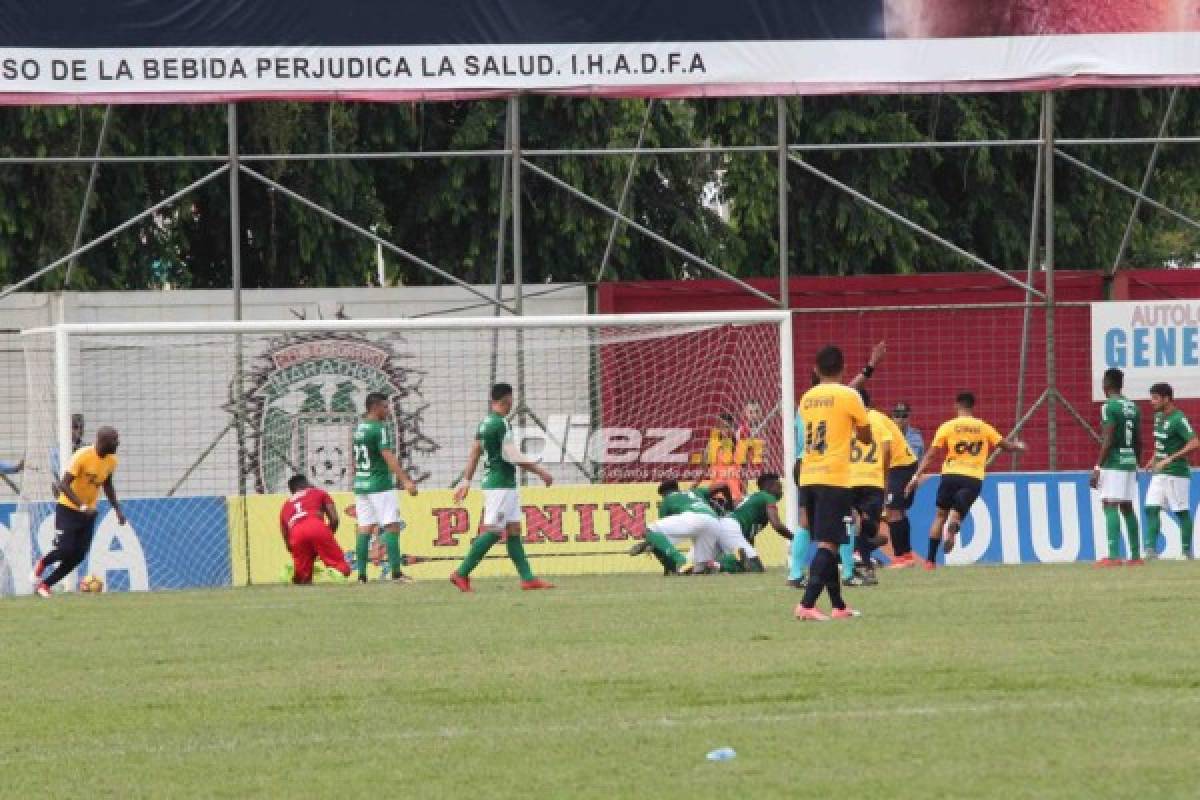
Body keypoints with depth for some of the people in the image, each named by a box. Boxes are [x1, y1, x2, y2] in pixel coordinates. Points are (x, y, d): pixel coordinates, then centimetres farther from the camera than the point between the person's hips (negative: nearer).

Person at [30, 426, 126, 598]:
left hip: (89, 513, 6)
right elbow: (63, 484, -26)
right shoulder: (82, 457, -23)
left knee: (78, 556, -2)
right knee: (65, 550, -14)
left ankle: (45, 584, 11)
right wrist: (82, 506, -36)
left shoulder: (111, 461, -1)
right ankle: (42, 564, 20)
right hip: (68, 509, -6)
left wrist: (117, 509, 10)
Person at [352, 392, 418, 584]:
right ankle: (396, 572, -14)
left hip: (360, 484, 8)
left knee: (365, 528, 7)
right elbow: (388, 457, -20)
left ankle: (361, 574, 4)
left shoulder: (359, 428, 12)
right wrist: (405, 480, -25)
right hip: (380, 485, -8)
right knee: (392, 525, -7)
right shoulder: (380, 428, -12)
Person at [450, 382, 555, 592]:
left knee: (514, 531, 8)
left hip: (505, 486, 10)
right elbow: (512, 455, -20)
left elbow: (474, 452, 16)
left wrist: (466, 481, 20)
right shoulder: (500, 423, -17)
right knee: (493, 532, -9)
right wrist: (539, 471, -13)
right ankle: (462, 573, -7)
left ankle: (528, 578, 8)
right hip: (501, 485, -10)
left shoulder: (486, 423, 12)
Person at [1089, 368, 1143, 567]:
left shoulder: (1109, 406, -11)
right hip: (1130, 462, 8)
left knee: (1110, 506, -9)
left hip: (1113, 463, -8)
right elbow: (1138, 441, 16)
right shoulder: (1133, 407, 13)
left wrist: (1097, 467, -15)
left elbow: (1108, 440, -17)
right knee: (1127, 508, 13)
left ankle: (1113, 556, -17)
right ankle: (1135, 555, 13)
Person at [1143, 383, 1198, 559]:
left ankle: (1187, 550, 8)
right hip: (1159, 473, 8)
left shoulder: (1178, 419, -17)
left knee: (1181, 511, 0)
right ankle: (1150, 546, -4)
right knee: (1151, 508, -2)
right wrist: (1154, 459, 13)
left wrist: (1169, 459, -26)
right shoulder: (1159, 416, 10)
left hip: (1176, 472, -8)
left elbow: (1195, 444, -25)